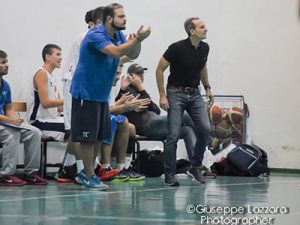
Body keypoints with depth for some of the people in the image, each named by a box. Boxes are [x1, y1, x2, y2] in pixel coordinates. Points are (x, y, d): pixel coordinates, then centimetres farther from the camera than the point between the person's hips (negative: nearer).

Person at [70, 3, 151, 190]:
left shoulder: (118, 35, 8)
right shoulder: (96, 35, -20)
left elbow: (132, 55, 4)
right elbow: (116, 52, -34)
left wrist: (137, 39, -15)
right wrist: (137, 39, -33)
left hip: (102, 94, 9)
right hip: (86, 92, -9)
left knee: (99, 136, 12)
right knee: (88, 137, -5)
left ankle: (87, 172, 23)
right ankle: (89, 176, 1)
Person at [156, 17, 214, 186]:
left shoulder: (204, 48, 2)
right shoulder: (177, 48, -16)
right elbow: (160, 70, -10)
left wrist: (207, 87, 15)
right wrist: (162, 95, -14)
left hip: (195, 94, 5)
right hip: (176, 94, -5)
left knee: (205, 129, -9)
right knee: (174, 135, -9)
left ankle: (195, 167, 7)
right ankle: (169, 174, 3)